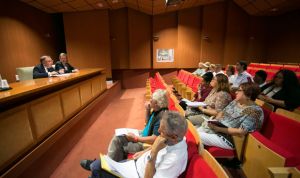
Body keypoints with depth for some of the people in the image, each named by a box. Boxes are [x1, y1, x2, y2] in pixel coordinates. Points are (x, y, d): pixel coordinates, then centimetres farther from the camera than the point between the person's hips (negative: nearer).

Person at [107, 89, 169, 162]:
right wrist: (147, 110, -2)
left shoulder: (161, 116, -29)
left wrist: (135, 138, -20)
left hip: (147, 144, -9)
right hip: (144, 134, 9)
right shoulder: (156, 111, -1)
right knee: (118, 136, 8)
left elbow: (154, 139, -29)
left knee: (117, 140, -7)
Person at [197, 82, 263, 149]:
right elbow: (221, 113, 13)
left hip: (228, 138, -7)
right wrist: (215, 121, -7)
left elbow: (240, 132, -22)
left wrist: (219, 129, -21)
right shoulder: (235, 102, 7)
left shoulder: (255, 111, -15)